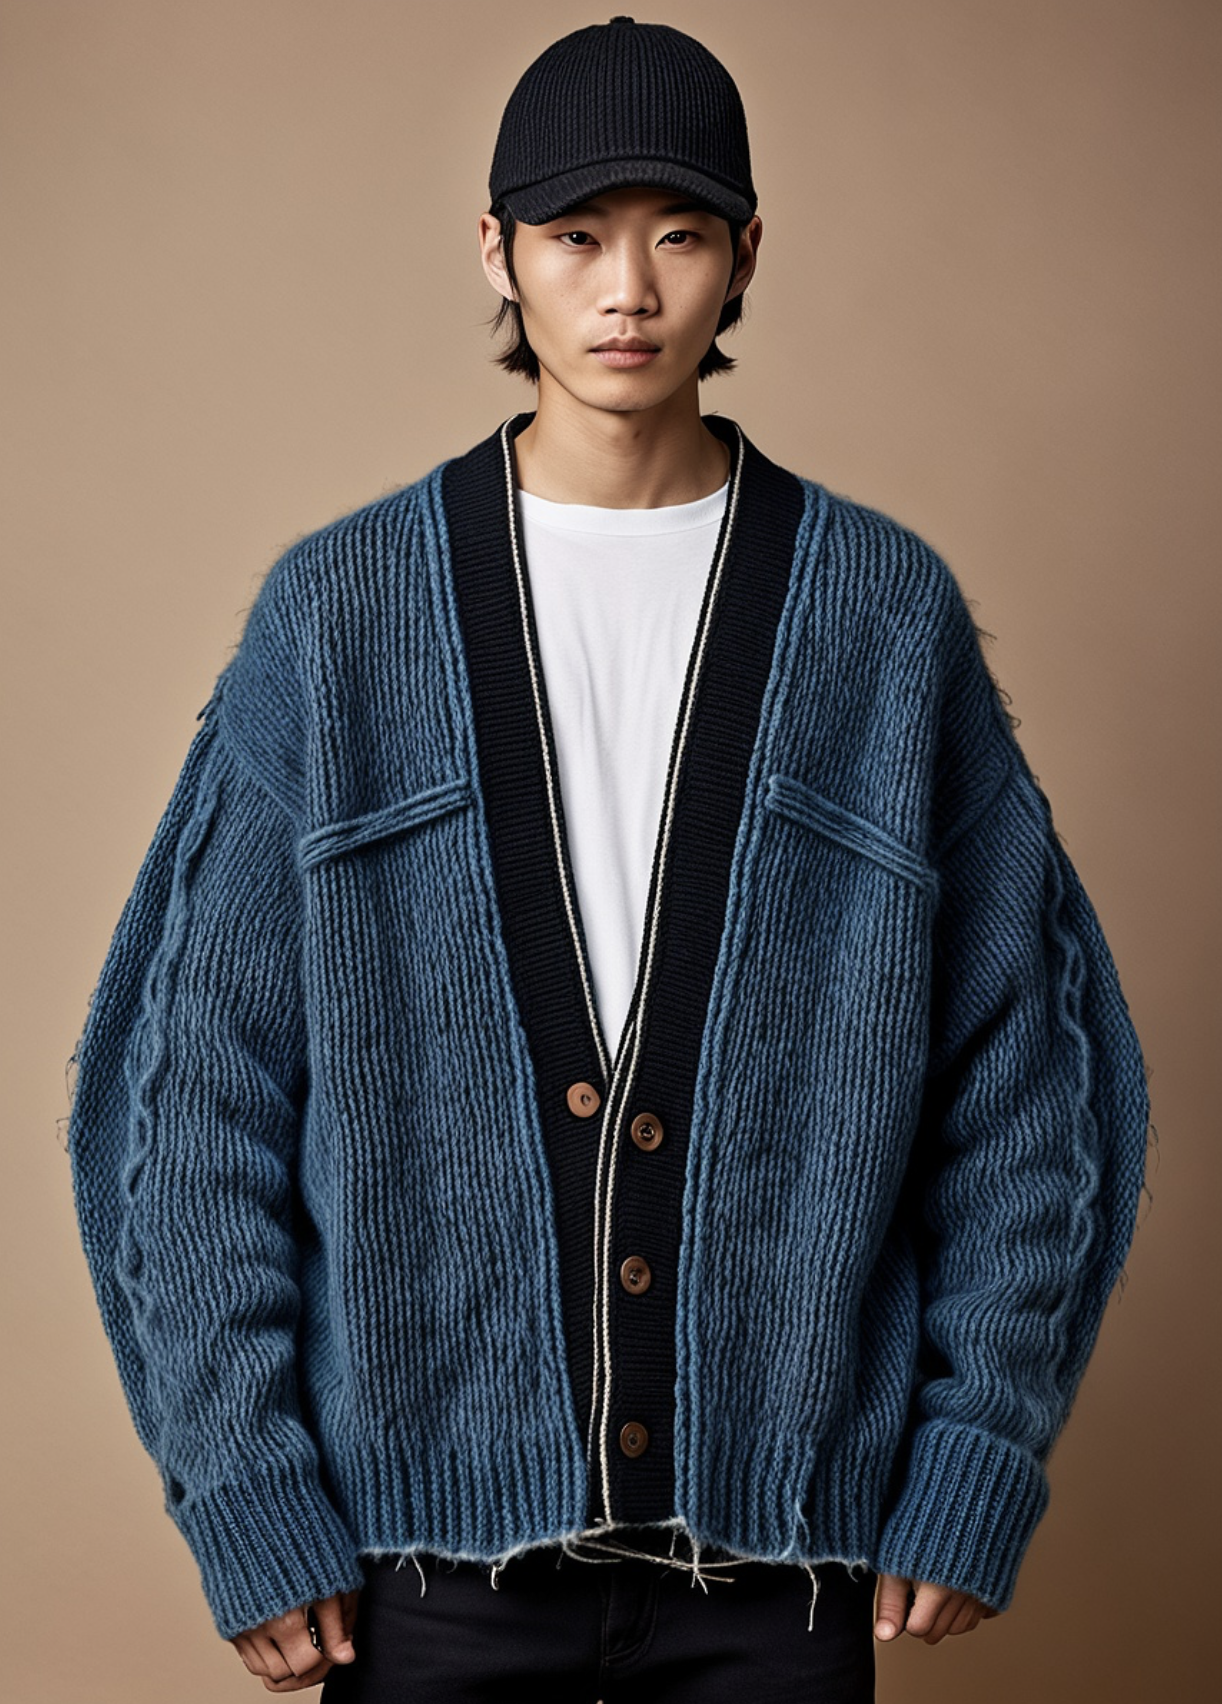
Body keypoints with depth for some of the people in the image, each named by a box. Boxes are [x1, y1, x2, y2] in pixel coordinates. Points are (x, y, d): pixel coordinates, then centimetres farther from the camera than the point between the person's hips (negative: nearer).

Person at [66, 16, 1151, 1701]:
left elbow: (1024, 1067, 3)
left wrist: (977, 1466, -1)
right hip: (433, 1517, 0)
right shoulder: (342, 612, 0)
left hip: (779, 1541, 1)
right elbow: (199, 1079, -1)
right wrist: (244, 1499, -5)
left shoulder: (887, 612, 1)